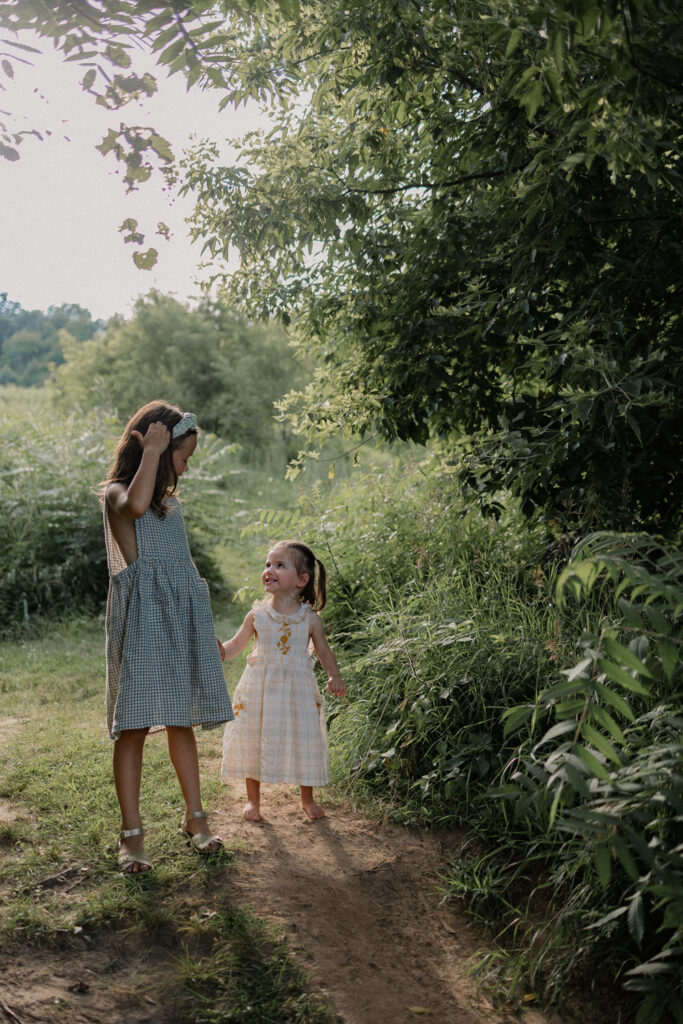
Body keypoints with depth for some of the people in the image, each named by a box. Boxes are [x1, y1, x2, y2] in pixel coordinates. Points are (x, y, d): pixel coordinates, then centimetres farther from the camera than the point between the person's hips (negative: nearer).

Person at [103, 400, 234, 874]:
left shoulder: (170, 499, 20)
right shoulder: (115, 494, -4)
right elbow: (135, 505, -32)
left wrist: (205, 631, 23)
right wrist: (152, 449, -19)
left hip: (182, 622, 7)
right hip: (142, 622, -7)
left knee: (181, 720, 12)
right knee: (134, 724, -5)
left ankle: (195, 816, 21)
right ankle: (132, 833, 3)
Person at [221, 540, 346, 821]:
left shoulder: (309, 618, -4)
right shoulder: (258, 614, -4)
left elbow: (323, 651, 8)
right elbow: (235, 645, 7)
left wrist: (335, 677, -6)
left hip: (297, 688, 0)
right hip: (260, 689, 0)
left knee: (305, 743, 7)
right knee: (254, 743, 8)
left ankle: (307, 798, 31)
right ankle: (253, 799, 29)